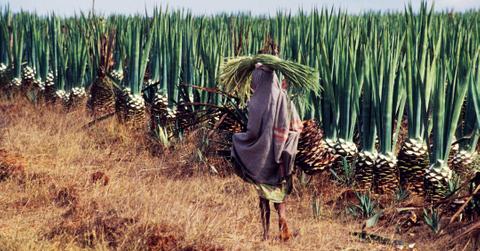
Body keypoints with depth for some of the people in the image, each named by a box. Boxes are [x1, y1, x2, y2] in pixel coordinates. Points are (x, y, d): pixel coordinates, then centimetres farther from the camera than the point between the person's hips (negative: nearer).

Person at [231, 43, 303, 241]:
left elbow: (253, 132, -14)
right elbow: (296, 127, -2)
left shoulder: (257, 102, -15)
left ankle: (266, 234, 10)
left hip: (262, 157, -4)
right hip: (280, 157, 4)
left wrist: (236, 138, 2)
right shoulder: (282, 98, -4)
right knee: (279, 195, 14)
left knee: (264, 196, 6)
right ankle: (283, 230, 3)